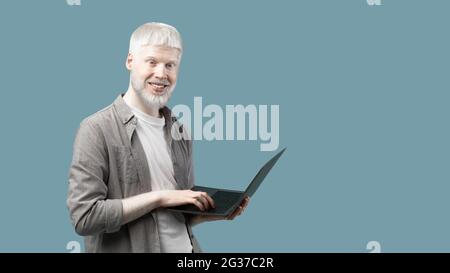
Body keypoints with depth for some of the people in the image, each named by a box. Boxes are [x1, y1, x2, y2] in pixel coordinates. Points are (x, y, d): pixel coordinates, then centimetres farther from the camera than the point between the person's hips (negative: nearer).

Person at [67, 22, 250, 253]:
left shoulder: (179, 132, 7)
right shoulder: (97, 129, -11)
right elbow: (84, 216, -18)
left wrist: (218, 211, -3)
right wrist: (160, 196, -17)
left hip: (185, 246, 5)